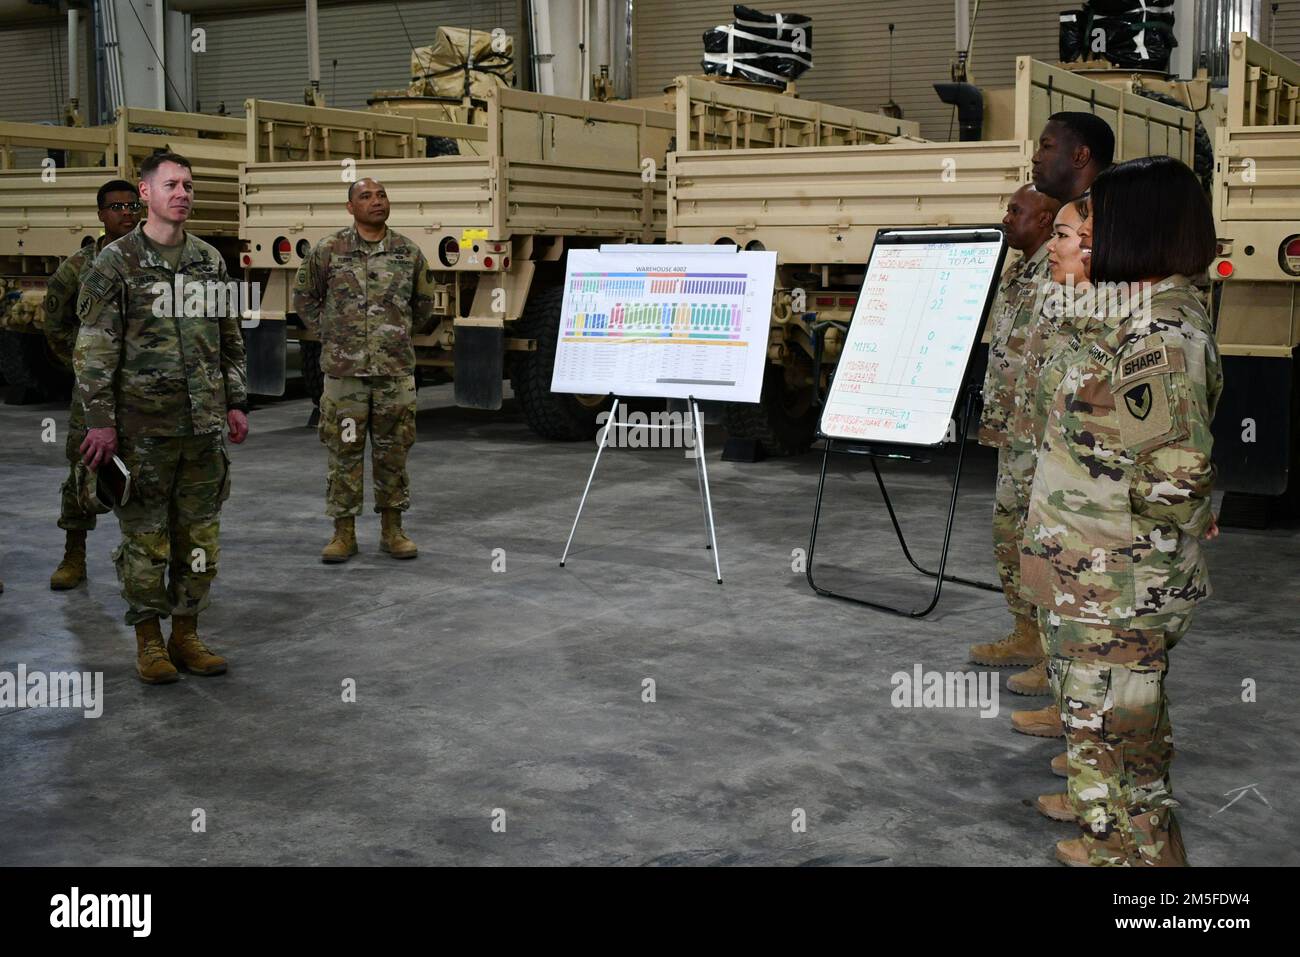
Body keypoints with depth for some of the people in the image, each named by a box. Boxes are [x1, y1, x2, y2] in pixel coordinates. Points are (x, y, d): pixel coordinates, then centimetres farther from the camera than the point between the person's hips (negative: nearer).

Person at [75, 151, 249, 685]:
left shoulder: (210, 261, 11)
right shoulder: (116, 263, -4)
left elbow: (231, 341, 17)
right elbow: (94, 350, -7)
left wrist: (235, 403, 11)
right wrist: (100, 421, -11)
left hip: (204, 424, 5)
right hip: (143, 426, -4)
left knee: (199, 536, 9)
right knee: (145, 536, 3)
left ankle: (186, 635, 20)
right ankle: (149, 642, 14)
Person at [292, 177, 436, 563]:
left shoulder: (408, 252, 5)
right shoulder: (328, 251, 0)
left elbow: (423, 302, 19)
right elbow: (304, 295, 13)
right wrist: (325, 333, 8)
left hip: (396, 372, 2)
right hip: (344, 371, -1)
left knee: (393, 452, 7)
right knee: (344, 452, 3)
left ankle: (392, 529, 19)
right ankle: (344, 533, 12)